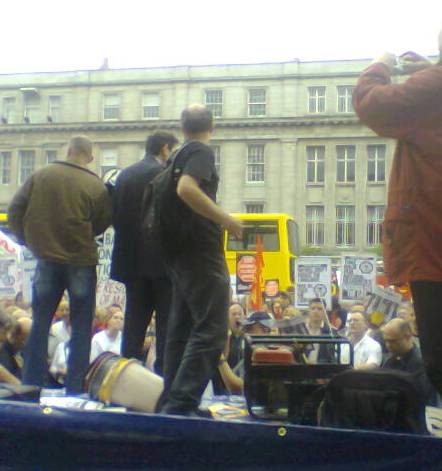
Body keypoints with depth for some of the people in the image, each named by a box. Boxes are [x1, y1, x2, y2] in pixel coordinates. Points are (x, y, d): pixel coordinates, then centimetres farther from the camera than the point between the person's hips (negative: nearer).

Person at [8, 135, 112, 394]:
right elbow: (102, 225, -2)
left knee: (40, 324, 11)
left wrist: (28, 240, 14)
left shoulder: (40, 176, -1)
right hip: (81, 260, -2)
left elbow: (15, 210, 1)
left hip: (47, 258, 2)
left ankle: (31, 386, 13)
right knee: (81, 328, 7)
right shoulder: (96, 185, -8)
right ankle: (75, 389, 6)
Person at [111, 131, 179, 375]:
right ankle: (164, 373, -4)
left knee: (135, 318, 10)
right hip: (161, 259, -6)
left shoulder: (125, 175, 12)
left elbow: (115, 216, 11)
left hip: (131, 258, 6)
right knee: (167, 319, -1)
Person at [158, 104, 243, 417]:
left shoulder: (179, 156, 18)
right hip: (201, 252, -10)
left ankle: (170, 401, 15)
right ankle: (182, 403, -17)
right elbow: (186, 189, -25)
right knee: (211, 331, -11)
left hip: (179, 253, 10)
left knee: (183, 327, 13)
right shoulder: (202, 152, -8)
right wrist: (226, 219, -21)